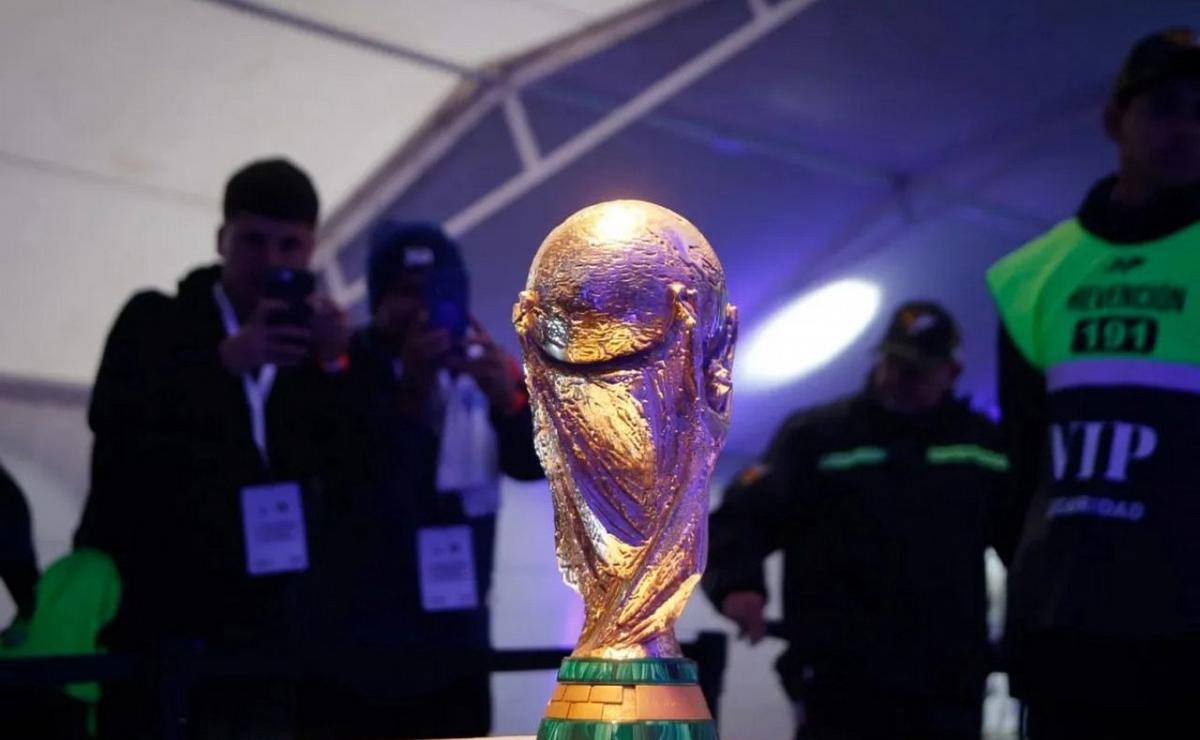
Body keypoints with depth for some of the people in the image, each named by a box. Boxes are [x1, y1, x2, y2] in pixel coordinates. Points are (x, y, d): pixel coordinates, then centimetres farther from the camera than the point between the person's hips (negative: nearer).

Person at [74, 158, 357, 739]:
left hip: (269, 625, 2)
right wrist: (224, 363, -18)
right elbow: (114, 425, -11)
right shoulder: (155, 321, 7)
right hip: (158, 616, -2)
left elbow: (348, 480, 2)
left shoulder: (320, 346, 12)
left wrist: (334, 368, -9)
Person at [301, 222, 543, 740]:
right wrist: (407, 393, -30)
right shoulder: (347, 369, -6)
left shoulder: (484, 367, 5)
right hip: (357, 643, -3)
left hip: (456, 640, 4)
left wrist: (507, 401, -25)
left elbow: (533, 461, -5)